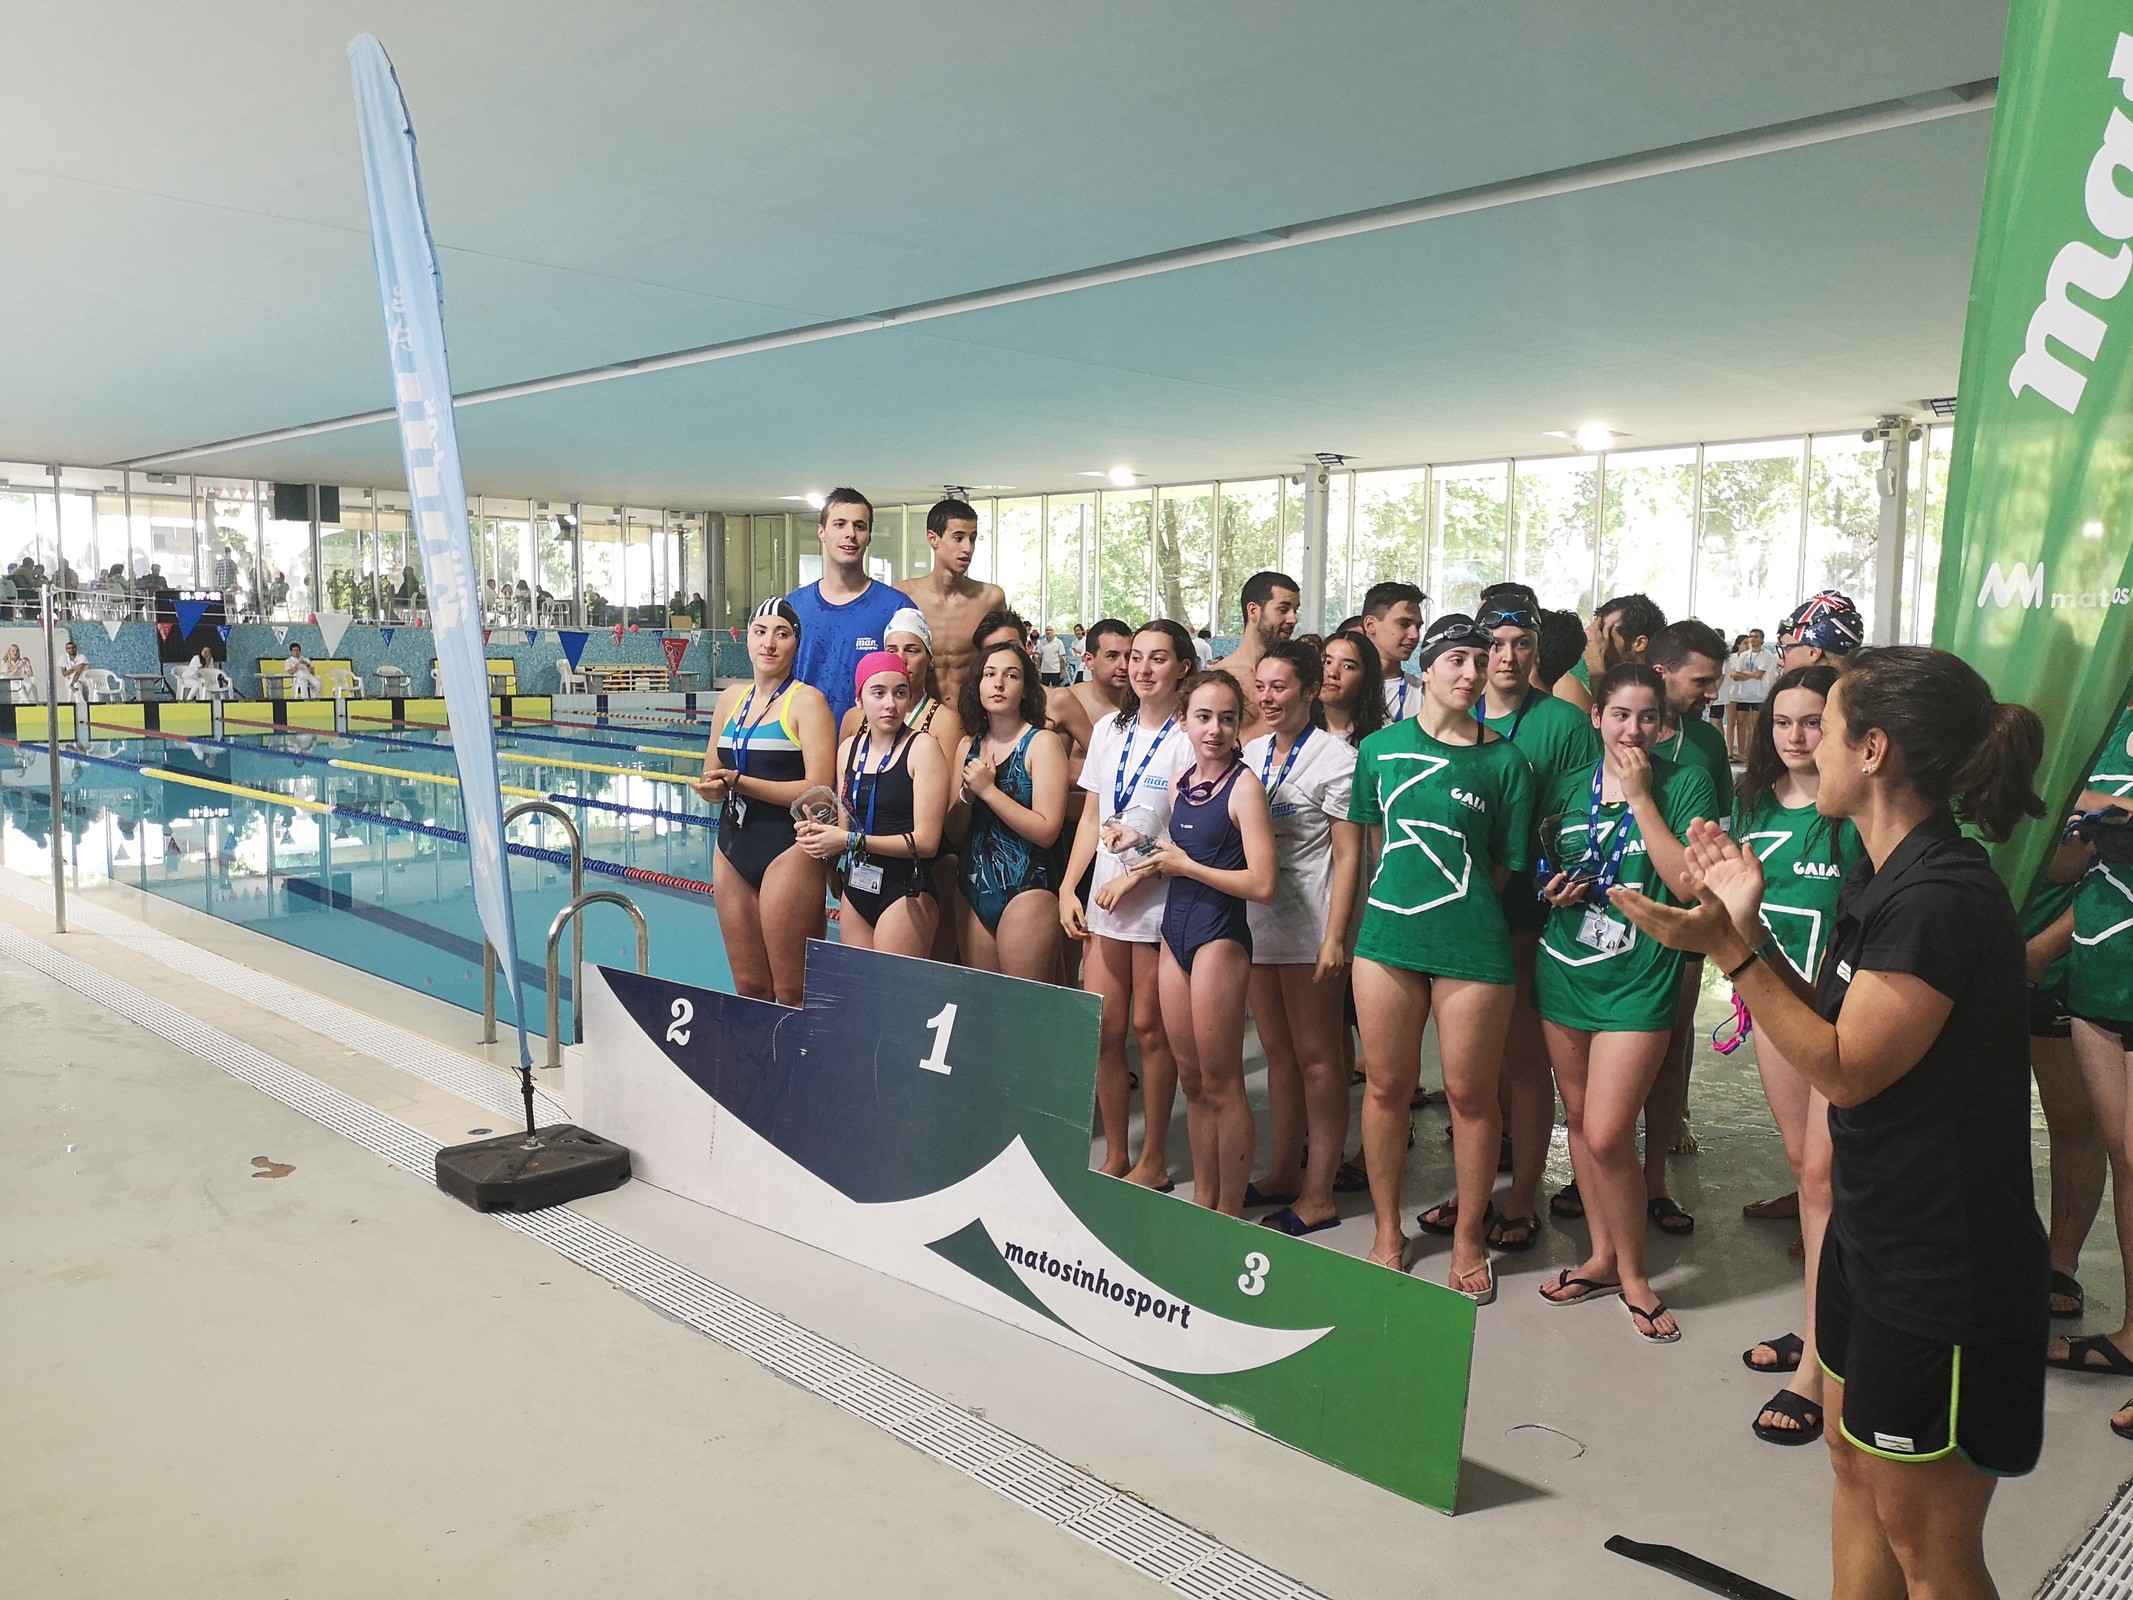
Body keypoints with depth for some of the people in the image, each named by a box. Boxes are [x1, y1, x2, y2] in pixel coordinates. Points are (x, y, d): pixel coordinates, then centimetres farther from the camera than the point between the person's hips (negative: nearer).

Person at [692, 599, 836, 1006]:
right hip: (732, 847, 6)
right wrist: (712, 786, -4)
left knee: (792, 995, -3)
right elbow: (712, 774, 20)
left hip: (788, 852, -6)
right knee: (749, 990, 12)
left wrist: (740, 782, -19)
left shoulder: (807, 701, -7)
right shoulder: (731, 698, 12)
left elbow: (817, 790, -16)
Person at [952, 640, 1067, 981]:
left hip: (1025, 888, -6)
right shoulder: (969, 745, 10)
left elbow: (1046, 831, -15)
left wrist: (987, 789, -15)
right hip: (972, 885, 6)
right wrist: (968, 793, -7)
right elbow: (954, 830, 11)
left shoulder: (1043, 742, -6)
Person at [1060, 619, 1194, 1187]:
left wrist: (1144, 845, -24)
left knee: (1149, 1027, 3)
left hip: (1160, 901, -5)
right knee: (1102, 1028, 5)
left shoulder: (1188, 738, -7)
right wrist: (1068, 887, 6)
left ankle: (1153, 1160, 17)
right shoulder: (1109, 729, 11)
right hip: (1104, 899, 5)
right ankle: (1114, 1157, 19)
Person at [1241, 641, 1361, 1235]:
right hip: (1256, 920, 7)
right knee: (1277, 1051, 15)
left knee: (1316, 1057, 1)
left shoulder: (1334, 756, -10)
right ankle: (1283, 1175, 27)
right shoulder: (1252, 753, 10)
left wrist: (1335, 937, -16)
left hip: (1310, 926, -7)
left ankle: (1318, 1197, 10)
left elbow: (1348, 855, -12)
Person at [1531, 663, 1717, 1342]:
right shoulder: (1569, 786, 8)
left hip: (1638, 979, -5)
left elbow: (1688, 882, -16)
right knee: (1578, 1119, 12)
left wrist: (1640, 795, -16)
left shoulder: (1685, 784, -5)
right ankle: (1601, 1256, 29)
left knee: (1607, 1134, -9)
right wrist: (1551, 891, -2)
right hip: (1563, 968, 5)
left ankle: (1632, 1271, 13)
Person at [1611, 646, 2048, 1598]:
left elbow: (1844, 1069, -23)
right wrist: (1748, 927, -2)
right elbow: (1831, 1020, 8)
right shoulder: (1883, 878, 7)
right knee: (1855, 1458, 23)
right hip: (1875, 1232, 10)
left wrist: (1723, 947, -25)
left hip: (1940, 1269, -10)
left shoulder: (1941, 899, -25)